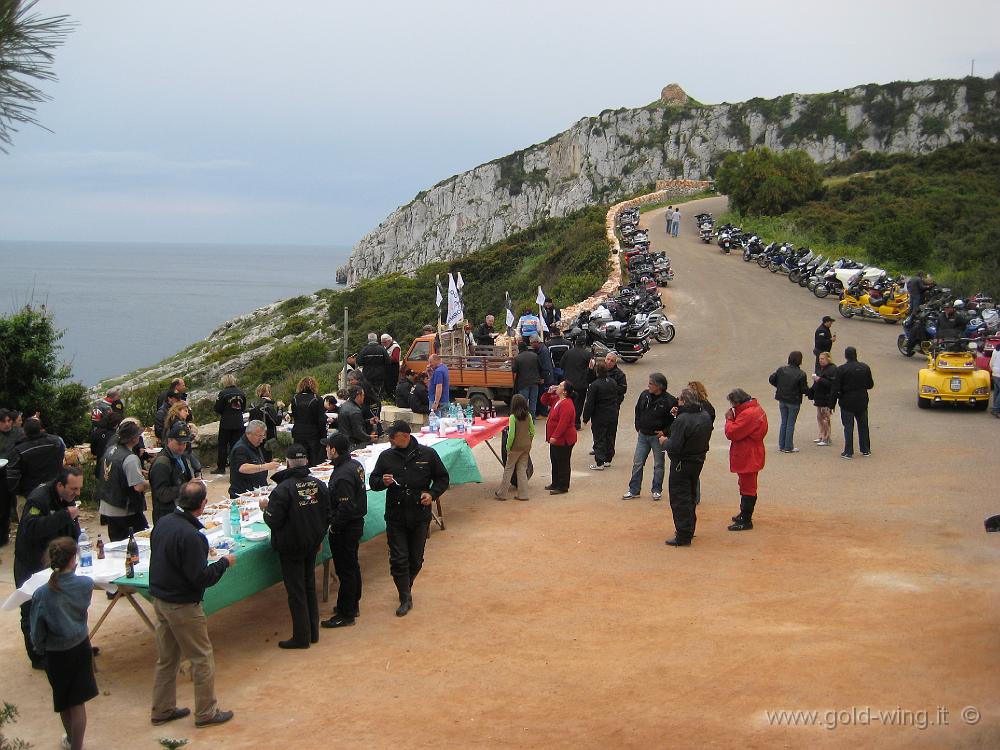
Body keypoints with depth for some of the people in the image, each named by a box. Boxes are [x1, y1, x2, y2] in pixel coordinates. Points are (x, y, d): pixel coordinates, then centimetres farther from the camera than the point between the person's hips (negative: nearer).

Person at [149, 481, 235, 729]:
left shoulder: (163, 523, -1)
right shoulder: (191, 536, -27)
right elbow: (201, 578, -24)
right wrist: (224, 562, -9)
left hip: (160, 599, 8)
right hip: (182, 606, -8)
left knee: (166, 658, 19)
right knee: (202, 659, 7)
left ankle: (162, 710, 29)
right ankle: (206, 712, 17)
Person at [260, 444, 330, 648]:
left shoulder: (282, 490, -22)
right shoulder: (319, 485, -3)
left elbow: (273, 521, -20)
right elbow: (327, 515, 6)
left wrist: (265, 507, 0)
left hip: (290, 547, -6)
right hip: (312, 546, 6)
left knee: (296, 591, 2)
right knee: (310, 586, 18)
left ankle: (301, 637, 7)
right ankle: (313, 632, 25)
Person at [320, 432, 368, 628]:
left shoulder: (343, 476, -27)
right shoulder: (356, 465, 3)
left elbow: (345, 507, -29)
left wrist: (334, 527, -15)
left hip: (344, 530, -10)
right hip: (357, 524, 10)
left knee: (345, 570, -1)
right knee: (352, 566, 21)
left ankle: (345, 615, 8)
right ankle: (353, 605, 36)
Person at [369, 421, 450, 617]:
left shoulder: (427, 454, -4)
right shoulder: (386, 456, -1)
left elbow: (442, 478, 6)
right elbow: (373, 482, 8)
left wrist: (432, 494, -11)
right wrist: (383, 482, -15)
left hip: (420, 516, 0)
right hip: (395, 517, 0)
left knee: (416, 559, 11)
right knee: (398, 560, -4)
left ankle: (406, 586, 37)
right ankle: (405, 598, 9)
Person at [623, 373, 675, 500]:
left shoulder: (669, 401, -16)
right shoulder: (644, 395, -1)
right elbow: (638, 411, 15)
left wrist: (665, 432, -13)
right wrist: (638, 427, 8)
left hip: (657, 436, -4)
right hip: (643, 435, 4)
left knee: (658, 465, 9)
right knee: (637, 463, 6)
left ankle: (657, 490, 22)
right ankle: (634, 490, 15)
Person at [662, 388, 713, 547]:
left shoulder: (682, 420, -25)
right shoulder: (705, 417, 0)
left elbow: (674, 447, -28)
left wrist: (665, 441, -4)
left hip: (682, 464, -8)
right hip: (698, 461, 8)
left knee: (680, 499, 0)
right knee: (690, 497, 22)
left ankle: (683, 536, 0)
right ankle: (689, 529, 33)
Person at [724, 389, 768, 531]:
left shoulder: (748, 414, -25)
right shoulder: (755, 408, 9)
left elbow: (732, 433, -25)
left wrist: (729, 419, -10)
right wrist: (733, 418, -2)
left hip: (747, 458, -11)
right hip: (750, 456, 11)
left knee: (747, 488, -4)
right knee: (747, 486, 22)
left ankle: (745, 521, 1)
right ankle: (744, 514, 35)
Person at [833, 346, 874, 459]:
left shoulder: (841, 369, -14)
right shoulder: (865, 368, -2)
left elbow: (836, 387, -14)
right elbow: (870, 385, 7)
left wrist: (835, 397, 4)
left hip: (847, 402, -4)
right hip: (862, 402, 4)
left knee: (848, 427, 3)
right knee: (863, 426, 15)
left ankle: (848, 452, 4)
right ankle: (865, 450, 23)